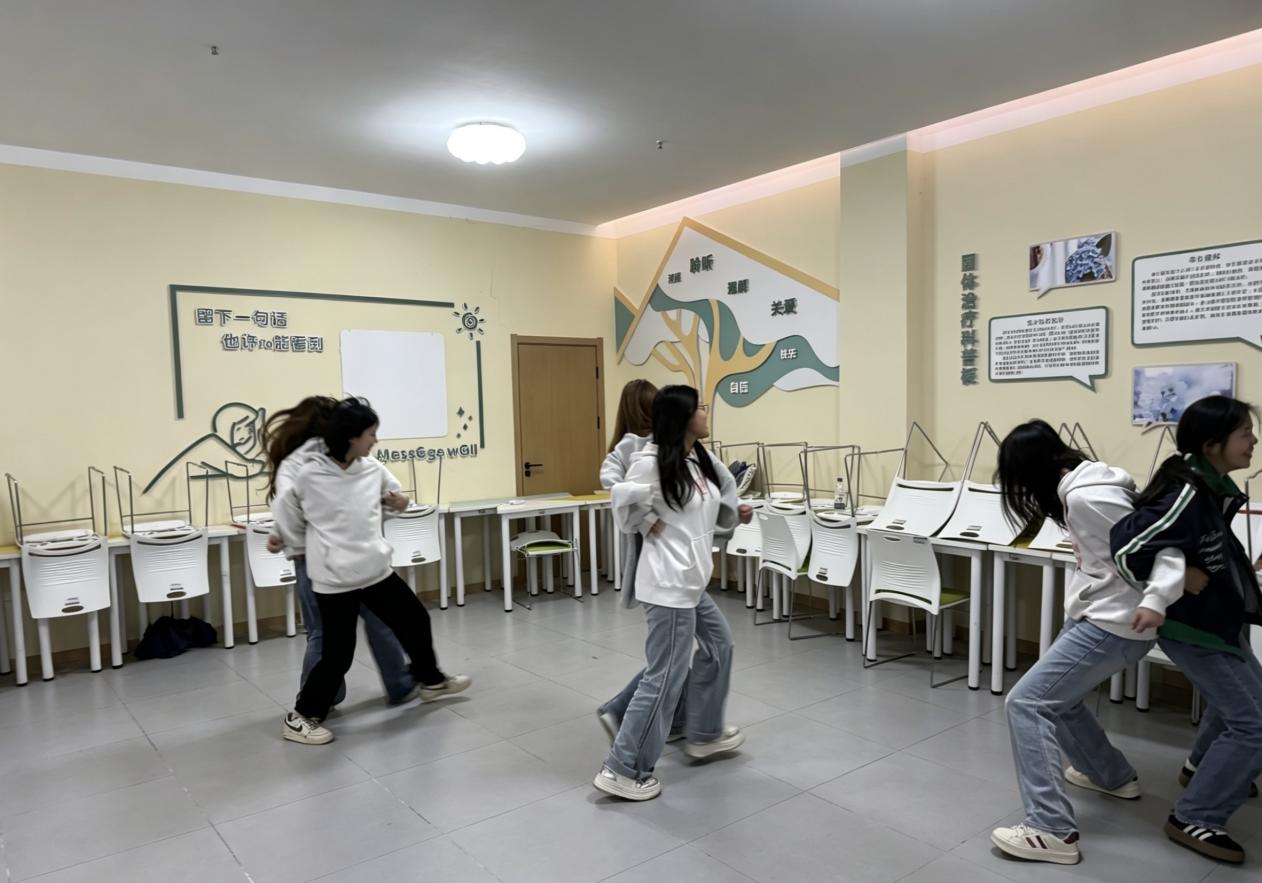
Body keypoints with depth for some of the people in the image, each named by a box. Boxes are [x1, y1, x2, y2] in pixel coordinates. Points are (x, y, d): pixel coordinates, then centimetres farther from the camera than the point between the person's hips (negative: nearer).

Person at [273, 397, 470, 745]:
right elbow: (287, 513, 2)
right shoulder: (309, 476, -15)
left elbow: (393, 497, 19)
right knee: (338, 654, -2)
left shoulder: (374, 469, 1)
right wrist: (282, 538, 16)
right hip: (335, 579, -6)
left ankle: (431, 681, 41)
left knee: (415, 619, 18)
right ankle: (300, 718, 19)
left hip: (376, 569, 6)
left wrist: (396, 501, -3)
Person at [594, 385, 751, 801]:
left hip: (690, 580, 10)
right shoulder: (654, 462, -20)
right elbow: (624, 501, -24)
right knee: (666, 676, -4)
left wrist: (735, 513, 8)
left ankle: (704, 733, 41)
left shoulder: (700, 459, 8)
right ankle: (623, 770, 6)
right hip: (669, 582, -10)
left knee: (719, 645, 25)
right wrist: (649, 525, -10)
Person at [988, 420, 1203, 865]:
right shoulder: (1089, 482, 7)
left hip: (1115, 623, -10)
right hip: (1101, 615, 10)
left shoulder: (1085, 496, -22)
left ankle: (1052, 830, -10)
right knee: (1058, 695, 25)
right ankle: (1114, 776, 45)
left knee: (1026, 703, -11)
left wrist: (1155, 599, -37)